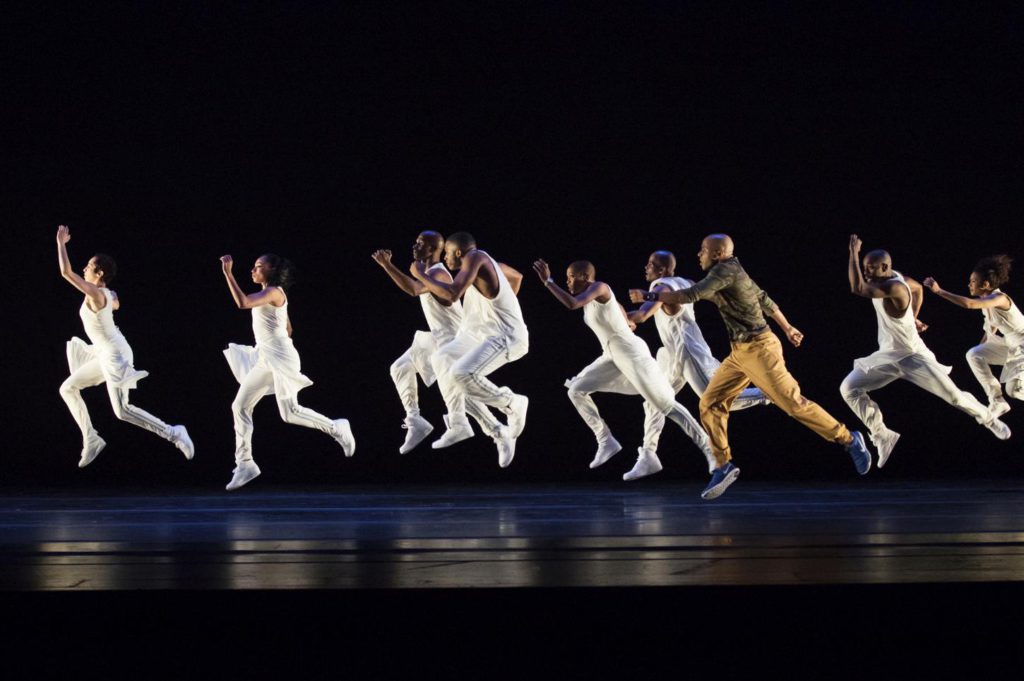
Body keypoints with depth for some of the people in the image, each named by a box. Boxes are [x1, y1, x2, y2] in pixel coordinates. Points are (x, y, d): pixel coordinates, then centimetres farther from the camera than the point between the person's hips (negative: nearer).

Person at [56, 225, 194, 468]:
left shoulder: (95, 293, -21)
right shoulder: (106, 294, 6)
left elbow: (66, 272, -28)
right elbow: (116, 304, 32)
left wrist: (61, 243, -18)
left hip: (114, 356, -10)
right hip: (106, 355, 10)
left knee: (122, 410, -12)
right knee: (68, 388, 12)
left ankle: (173, 433, -7)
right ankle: (91, 439, 15)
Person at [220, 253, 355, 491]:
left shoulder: (273, 292, -15)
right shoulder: (271, 295, 14)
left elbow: (242, 302, -29)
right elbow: (288, 328, 21)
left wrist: (228, 272, -29)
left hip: (280, 359, -10)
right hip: (265, 359, 10)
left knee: (290, 412, -9)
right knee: (240, 407, 3)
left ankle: (336, 428, 10)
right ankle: (244, 464, 5)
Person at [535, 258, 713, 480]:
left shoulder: (599, 288, -15)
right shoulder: (588, 297, 12)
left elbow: (571, 304, -32)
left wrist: (548, 281, -27)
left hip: (632, 354, -10)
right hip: (613, 356, 10)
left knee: (666, 405, -8)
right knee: (576, 390, 3)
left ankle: (709, 449, -2)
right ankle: (606, 441, 7)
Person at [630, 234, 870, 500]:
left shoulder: (726, 271, -16)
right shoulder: (732, 271, 12)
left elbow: (691, 295, -25)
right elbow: (764, 299, 22)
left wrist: (649, 296, -19)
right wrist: (787, 328, 31)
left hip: (758, 349, -10)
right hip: (740, 352, 10)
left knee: (793, 403, -5)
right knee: (711, 404, 2)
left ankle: (849, 440, 7)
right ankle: (724, 466, 6)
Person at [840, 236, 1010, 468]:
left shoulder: (895, 287, -31)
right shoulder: (885, 279, -4)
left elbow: (857, 288, -44)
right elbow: (918, 288, 16)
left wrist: (854, 252, -36)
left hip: (913, 356, -8)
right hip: (887, 356, 8)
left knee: (954, 396, 3)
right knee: (849, 388, -7)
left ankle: (989, 420, 32)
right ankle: (883, 436, 2)